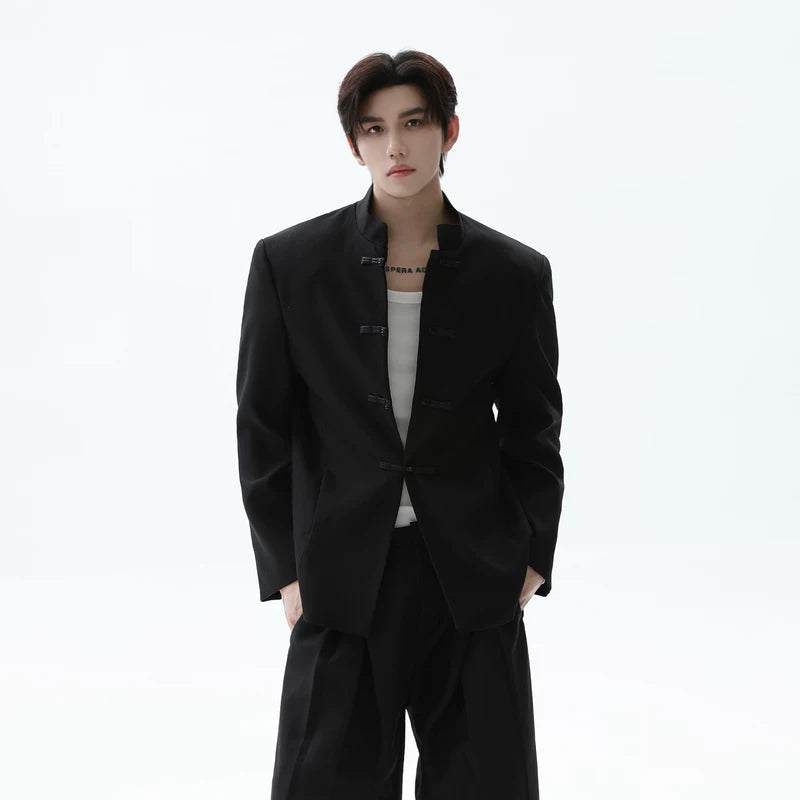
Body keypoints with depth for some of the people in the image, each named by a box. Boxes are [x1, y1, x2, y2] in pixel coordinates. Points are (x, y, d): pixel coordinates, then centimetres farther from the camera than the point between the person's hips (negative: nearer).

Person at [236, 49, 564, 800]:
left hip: (475, 583, 1)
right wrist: (285, 569, -2)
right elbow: (262, 427, 2)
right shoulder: (289, 263, -3)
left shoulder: (515, 273, 0)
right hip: (342, 582, -1)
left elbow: (533, 429, 8)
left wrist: (531, 560, 2)